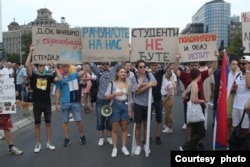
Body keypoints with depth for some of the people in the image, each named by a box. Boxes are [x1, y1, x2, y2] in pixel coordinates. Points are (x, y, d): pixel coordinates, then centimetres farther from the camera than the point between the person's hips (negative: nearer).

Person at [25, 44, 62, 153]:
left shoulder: (48, 77, 5)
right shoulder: (33, 76, -1)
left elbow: (60, 78, -7)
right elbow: (27, 65, -15)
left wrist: (55, 66, -4)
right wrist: (31, 52, -15)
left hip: (47, 103, 2)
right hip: (37, 104, -2)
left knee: (48, 123, 8)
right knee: (37, 124, 6)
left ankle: (49, 143, 20)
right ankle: (38, 144, 17)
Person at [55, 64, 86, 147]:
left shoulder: (74, 75, 3)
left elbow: (84, 71, -7)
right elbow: (57, 92, 4)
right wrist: (57, 104, 0)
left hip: (75, 102, -1)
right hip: (64, 103, 1)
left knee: (78, 120, 5)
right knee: (65, 121, 9)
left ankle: (82, 136, 22)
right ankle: (67, 138, 21)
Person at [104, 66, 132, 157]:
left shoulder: (128, 84, 3)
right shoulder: (112, 83, -4)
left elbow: (130, 98, 7)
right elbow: (106, 97, -5)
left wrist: (130, 110, 5)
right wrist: (115, 93, -21)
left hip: (125, 106, 3)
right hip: (116, 106, -2)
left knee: (124, 128, 10)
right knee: (115, 128, 4)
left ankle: (124, 147, 22)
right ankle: (114, 148, 14)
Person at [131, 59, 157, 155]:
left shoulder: (149, 75, -3)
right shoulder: (134, 78, -6)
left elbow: (155, 83, -22)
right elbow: (137, 91, -17)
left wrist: (142, 84, -23)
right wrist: (148, 85, -22)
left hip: (148, 104, 2)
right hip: (138, 104, -1)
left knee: (146, 125, 13)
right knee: (138, 125, 6)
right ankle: (138, 146, 19)